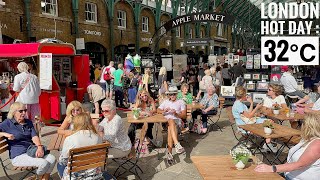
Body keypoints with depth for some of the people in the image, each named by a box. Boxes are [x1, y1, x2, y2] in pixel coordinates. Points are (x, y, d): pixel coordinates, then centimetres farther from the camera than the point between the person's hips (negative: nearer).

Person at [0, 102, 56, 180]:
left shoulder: (28, 122, 16)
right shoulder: (7, 123, 2)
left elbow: (34, 136, 3)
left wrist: (40, 147, -16)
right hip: (18, 155, -5)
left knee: (52, 159, -22)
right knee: (43, 163, -26)